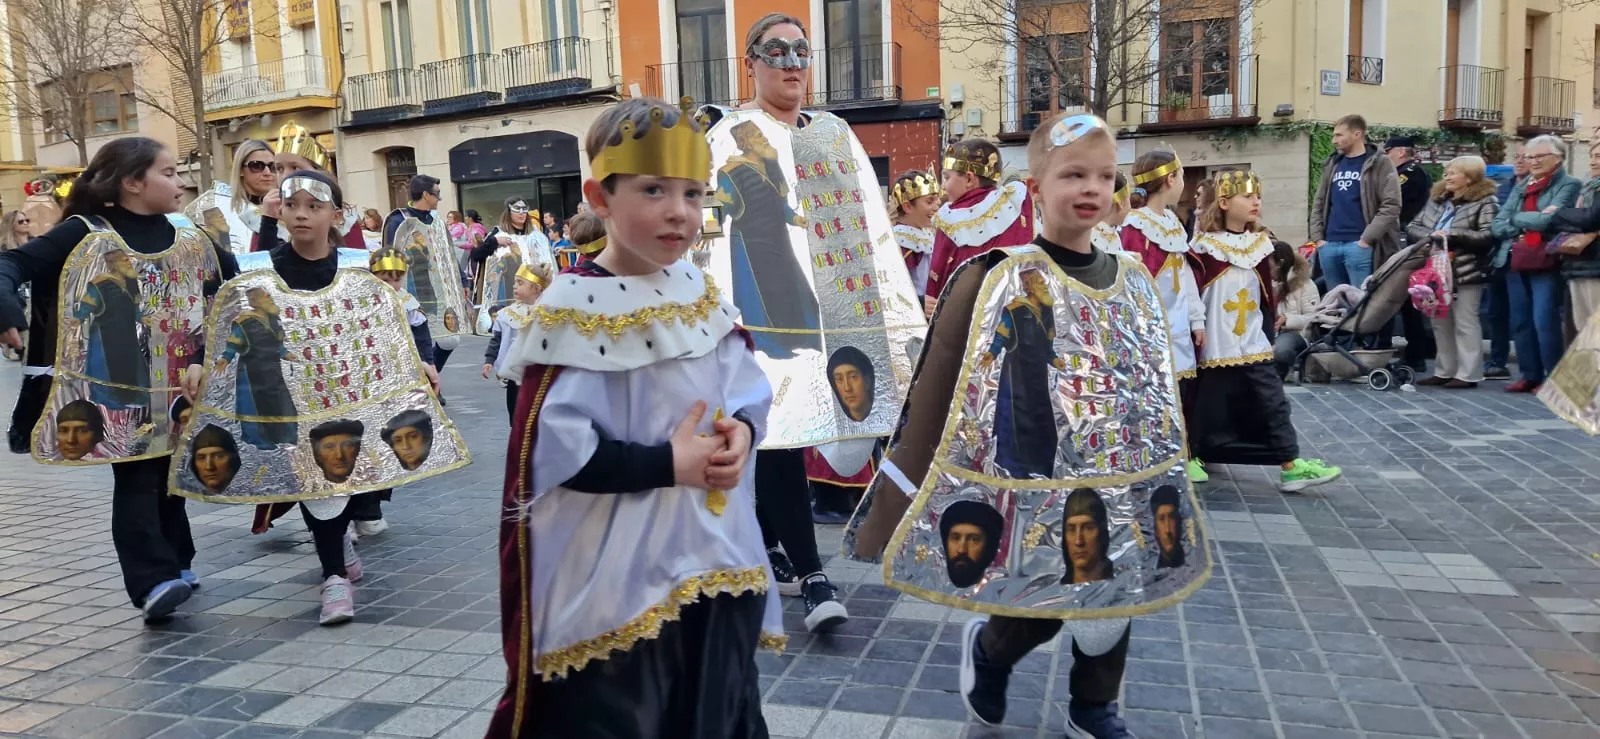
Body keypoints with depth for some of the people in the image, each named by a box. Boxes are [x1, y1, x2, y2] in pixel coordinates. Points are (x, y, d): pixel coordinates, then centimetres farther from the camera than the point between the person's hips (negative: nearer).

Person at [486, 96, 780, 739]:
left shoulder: (701, 294, 5)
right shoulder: (577, 312, -18)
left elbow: (750, 388, 12)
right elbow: (549, 451, -23)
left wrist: (742, 430, -11)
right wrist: (670, 464, -21)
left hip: (717, 566, 7)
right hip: (619, 584, -7)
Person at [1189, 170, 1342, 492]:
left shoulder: (1258, 244, 8)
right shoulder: (1205, 247, -10)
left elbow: (1266, 293, 16)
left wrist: (1271, 322, 18)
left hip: (1253, 343, 5)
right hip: (1215, 346, -5)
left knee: (1273, 403, 0)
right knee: (1209, 406, 5)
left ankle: (1291, 466, 1)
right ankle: (1192, 456, 23)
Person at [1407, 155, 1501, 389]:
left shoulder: (1485, 203, -5)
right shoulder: (1437, 200, 15)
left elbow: (1488, 237, -16)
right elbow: (1412, 227, 11)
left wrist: (1452, 234, -18)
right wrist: (1429, 236, -8)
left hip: (1466, 273, -7)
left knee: (1465, 323, -3)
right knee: (1441, 323, 12)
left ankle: (1469, 374, 3)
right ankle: (1445, 371, 21)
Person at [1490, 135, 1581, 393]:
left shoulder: (1569, 185, 0)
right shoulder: (1519, 188, 18)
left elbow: (1549, 220, -15)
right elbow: (1497, 226, 9)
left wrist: (1516, 219, -1)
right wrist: (1533, 220, -6)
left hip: (1546, 262, -6)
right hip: (1516, 262, 6)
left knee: (1544, 321, -11)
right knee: (1520, 322, 7)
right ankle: (1530, 375, 16)